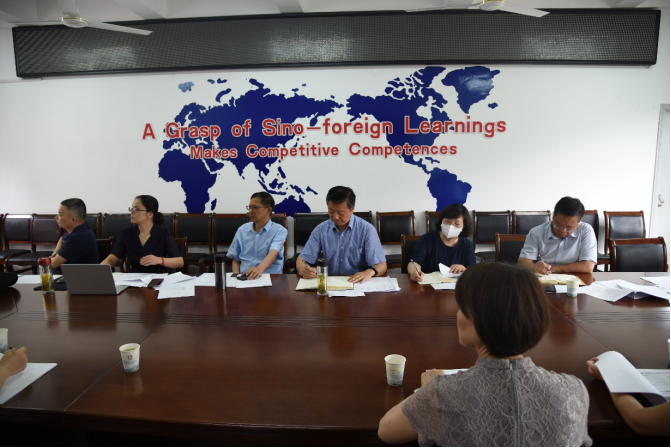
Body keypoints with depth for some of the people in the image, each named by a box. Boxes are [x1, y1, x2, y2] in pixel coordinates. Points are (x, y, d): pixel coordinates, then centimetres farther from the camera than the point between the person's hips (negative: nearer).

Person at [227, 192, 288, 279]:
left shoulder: (280, 231, -1)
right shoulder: (242, 230, 13)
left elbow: (273, 253, -19)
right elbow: (235, 259, 18)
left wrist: (260, 269, -38)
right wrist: (236, 276, -2)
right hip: (244, 277, 3)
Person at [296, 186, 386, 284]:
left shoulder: (367, 229, -4)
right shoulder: (321, 230, 5)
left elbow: (381, 265, -6)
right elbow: (302, 259, 6)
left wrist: (370, 272, -29)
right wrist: (303, 270, -19)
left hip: (359, 283, -1)